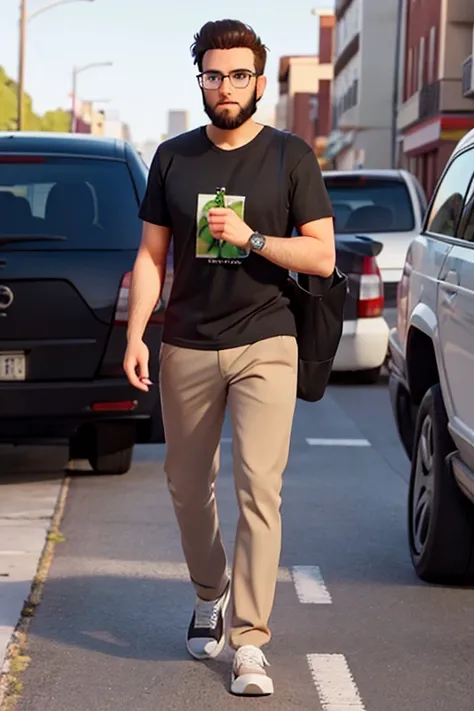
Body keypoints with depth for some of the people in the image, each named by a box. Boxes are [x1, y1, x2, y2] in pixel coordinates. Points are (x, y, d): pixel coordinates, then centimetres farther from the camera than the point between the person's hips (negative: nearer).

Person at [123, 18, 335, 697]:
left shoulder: (291, 157, 2)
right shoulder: (173, 158, 9)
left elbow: (322, 257, -2)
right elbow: (151, 256, 10)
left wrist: (249, 237, -15)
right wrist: (135, 335, -1)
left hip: (264, 344, -3)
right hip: (186, 349, 3)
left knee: (259, 488, -11)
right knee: (188, 485, 11)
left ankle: (250, 642, -8)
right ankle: (210, 595, 36)